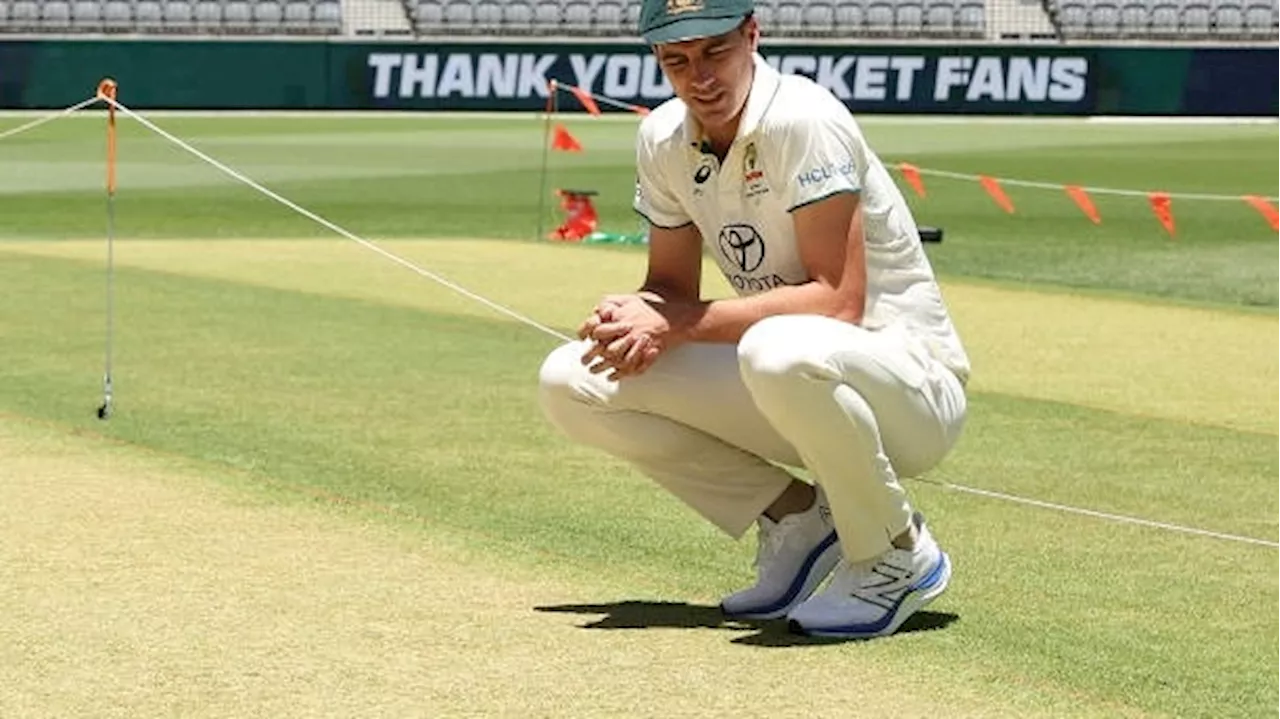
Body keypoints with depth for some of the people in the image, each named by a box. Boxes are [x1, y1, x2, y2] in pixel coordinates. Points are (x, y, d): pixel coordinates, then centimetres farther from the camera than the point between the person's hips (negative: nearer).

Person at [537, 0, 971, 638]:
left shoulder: (803, 122, -22)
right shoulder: (663, 141, 1)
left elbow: (840, 300, -27)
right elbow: (672, 286, 10)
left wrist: (677, 323, -26)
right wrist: (633, 316, -15)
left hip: (912, 385, -7)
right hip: (789, 394, 7)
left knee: (781, 350, -41)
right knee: (572, 382, -5)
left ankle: (898, 555, -14)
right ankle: (796, 520, 6)